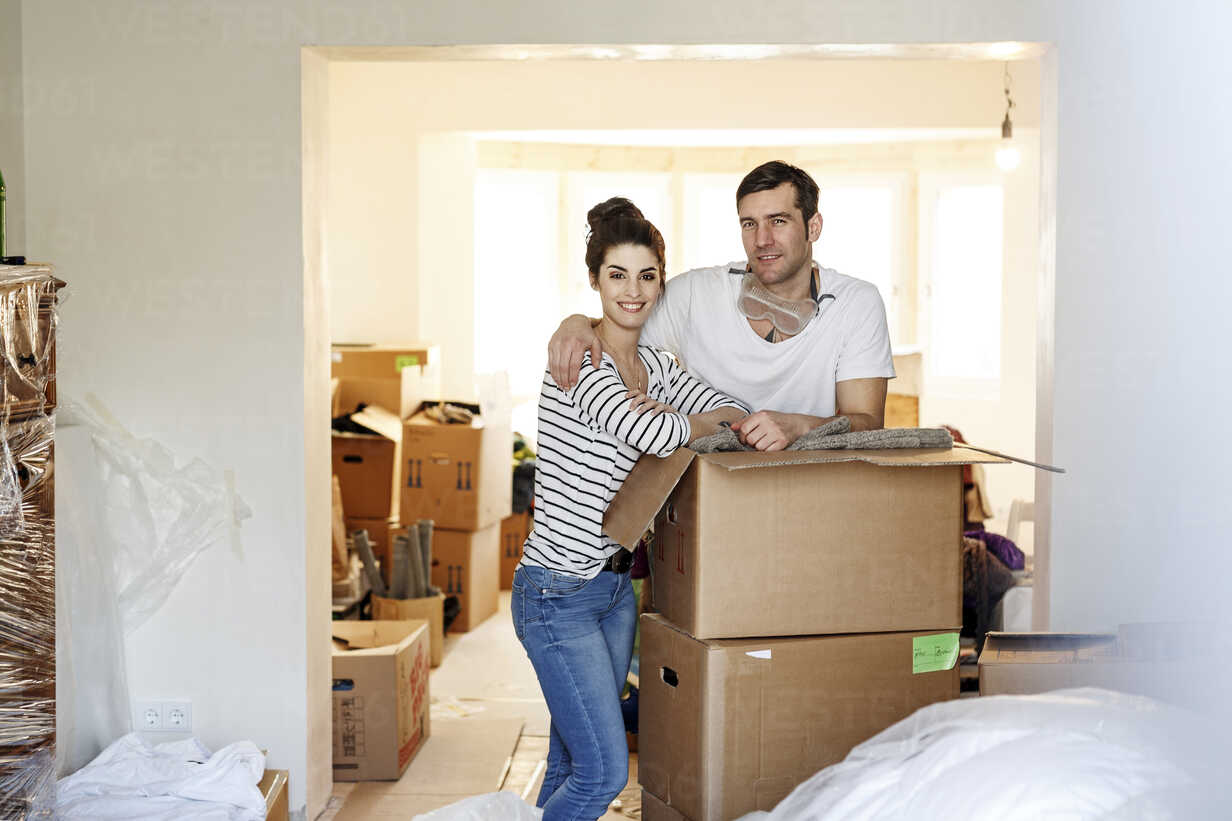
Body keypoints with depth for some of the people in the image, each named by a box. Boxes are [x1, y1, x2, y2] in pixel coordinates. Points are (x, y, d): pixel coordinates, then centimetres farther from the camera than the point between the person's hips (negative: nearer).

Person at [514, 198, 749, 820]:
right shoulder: (578, 361, -16)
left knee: (572, 761, 17)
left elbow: (734, 412, 4)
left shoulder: (655, 366, 10)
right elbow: (653, 435, -30)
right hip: (557, 593, -8)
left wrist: (667, 413, -14)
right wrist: (700, 420, -9)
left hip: (615, 585, 8)